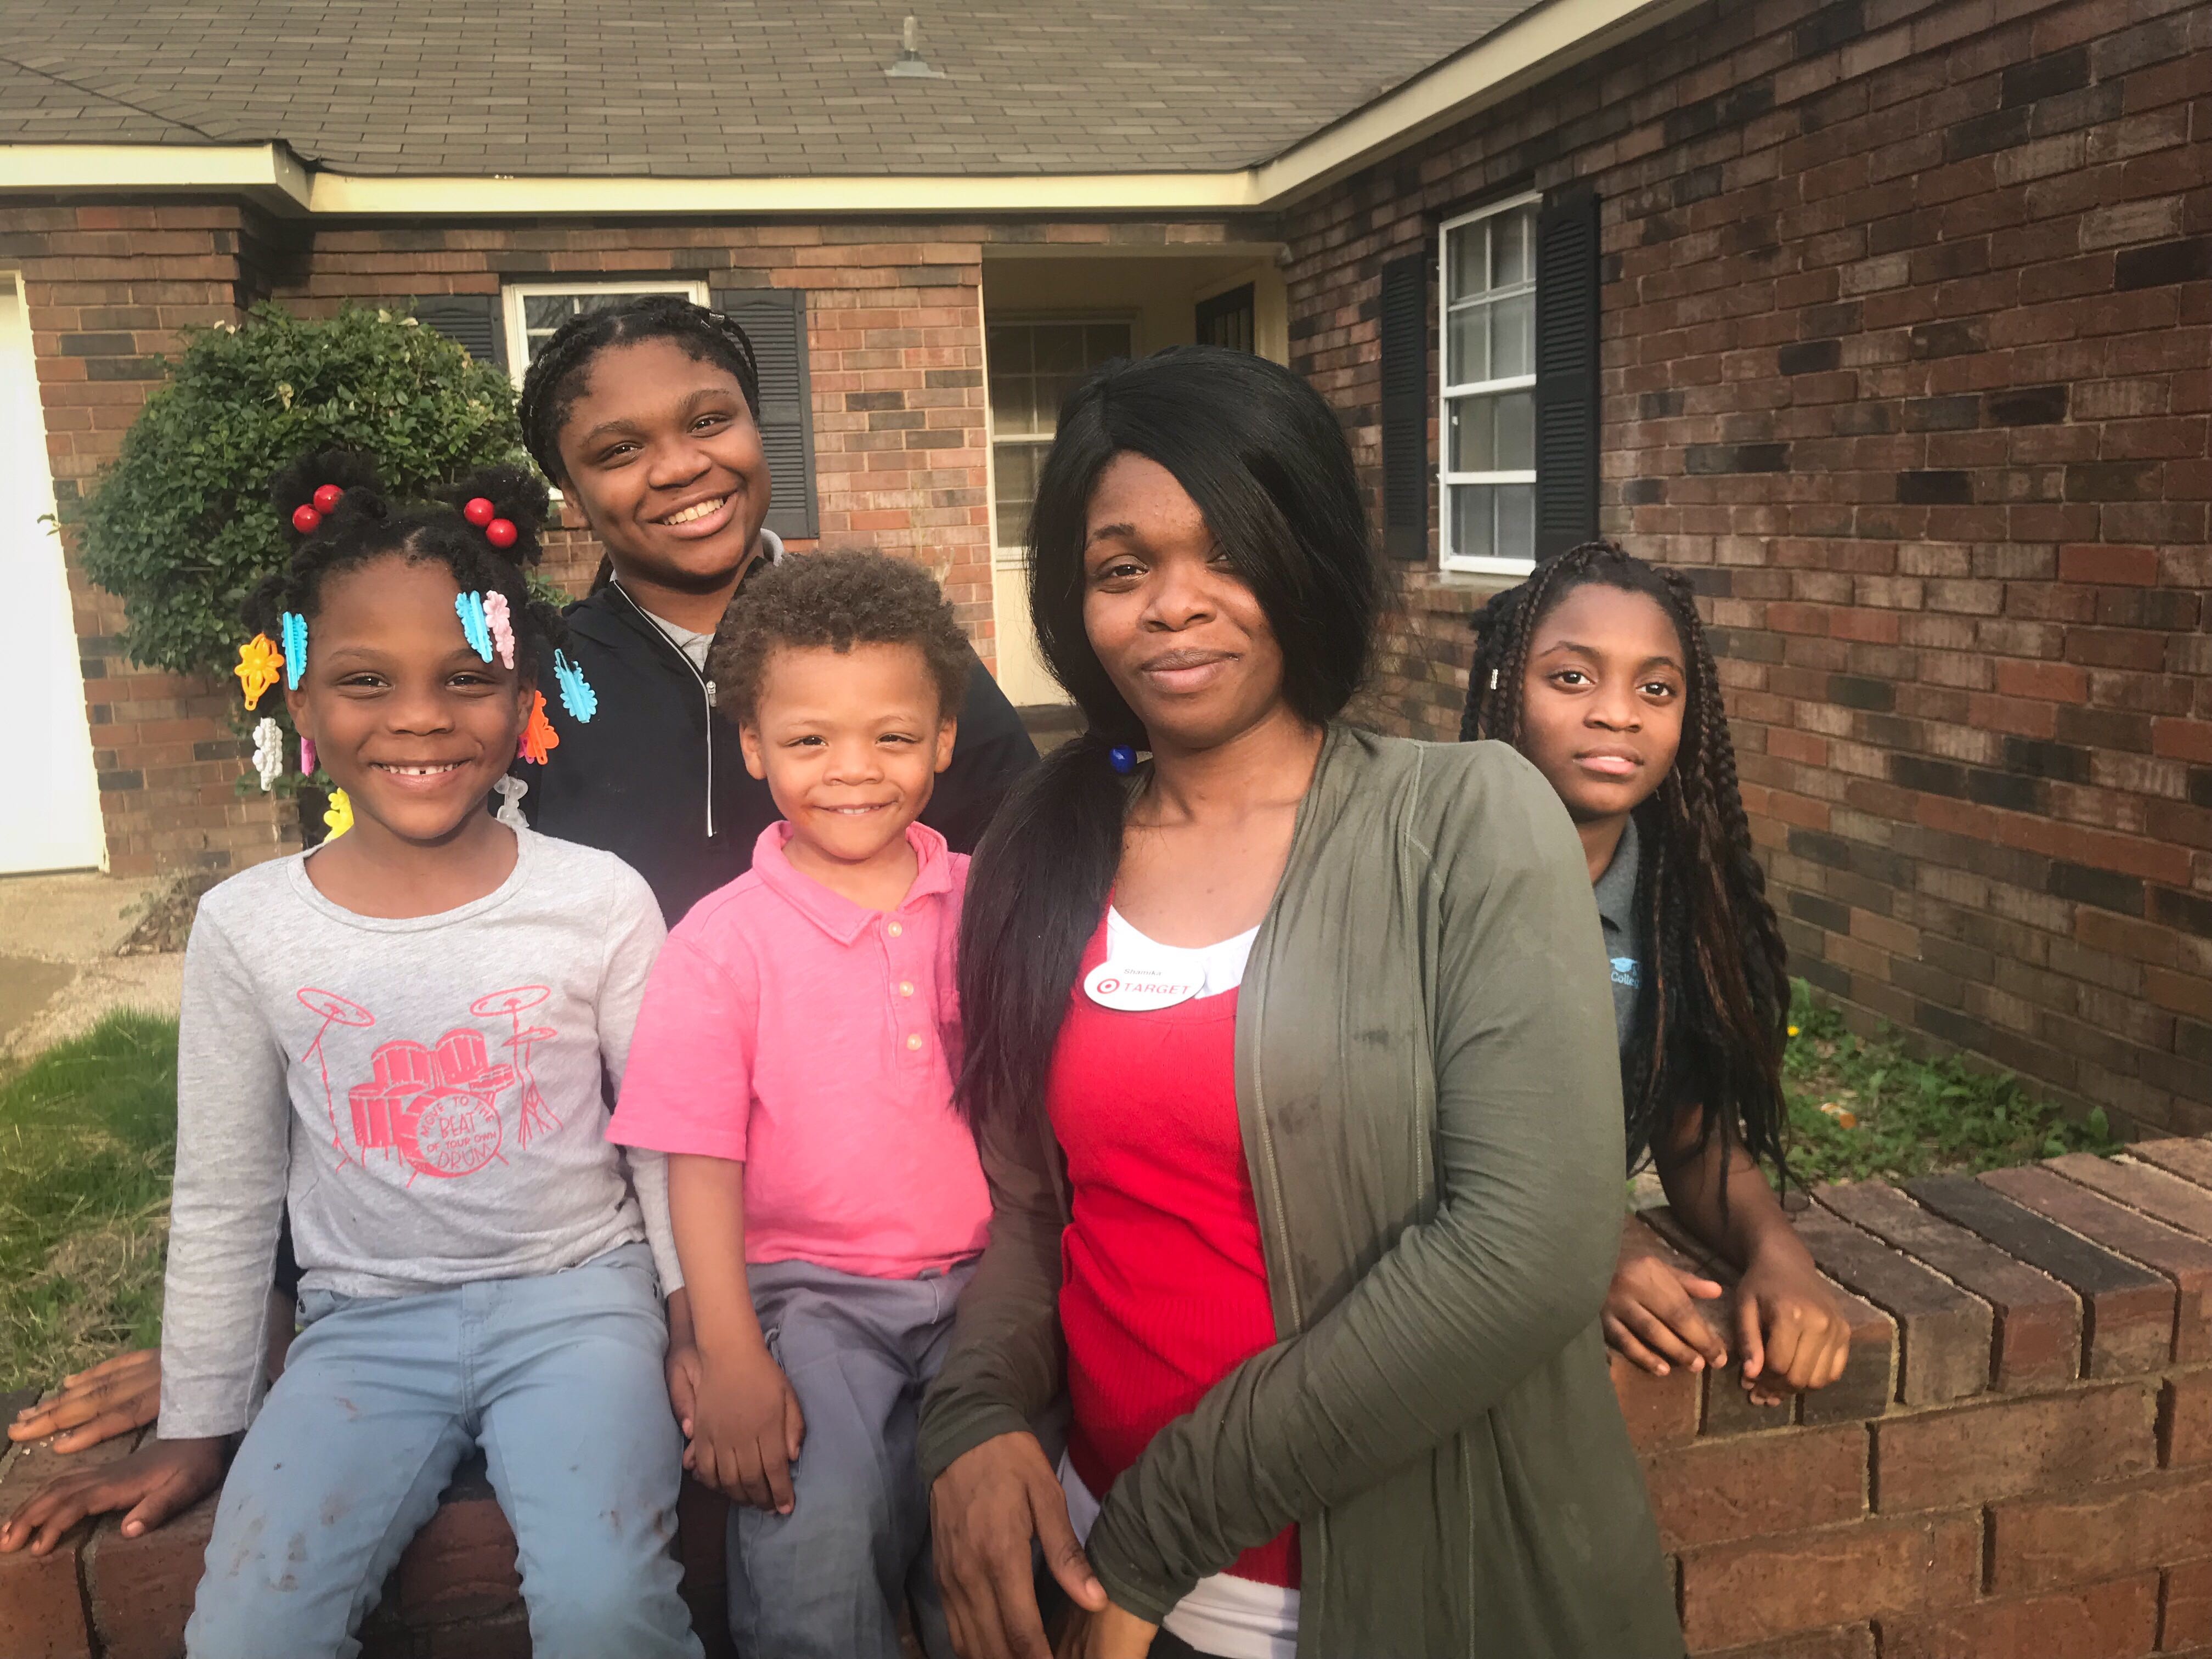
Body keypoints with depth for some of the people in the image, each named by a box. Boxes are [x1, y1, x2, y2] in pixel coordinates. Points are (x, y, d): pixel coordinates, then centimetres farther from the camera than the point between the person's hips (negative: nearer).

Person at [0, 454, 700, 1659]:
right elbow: (223, 1201, 7)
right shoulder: (248, 927, -3)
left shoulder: (598, 901, -8)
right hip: (364, 1322, 2)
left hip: (574, 1292, -1)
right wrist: (198, 1427, 12)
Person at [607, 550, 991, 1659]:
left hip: (976, 1280, 2)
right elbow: (702, 1162, -4)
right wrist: (731, 1360, -8)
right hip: (806, 1291, -2)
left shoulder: (982, 907, 4)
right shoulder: (722, 942, -4)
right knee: (815, 1554, -21)